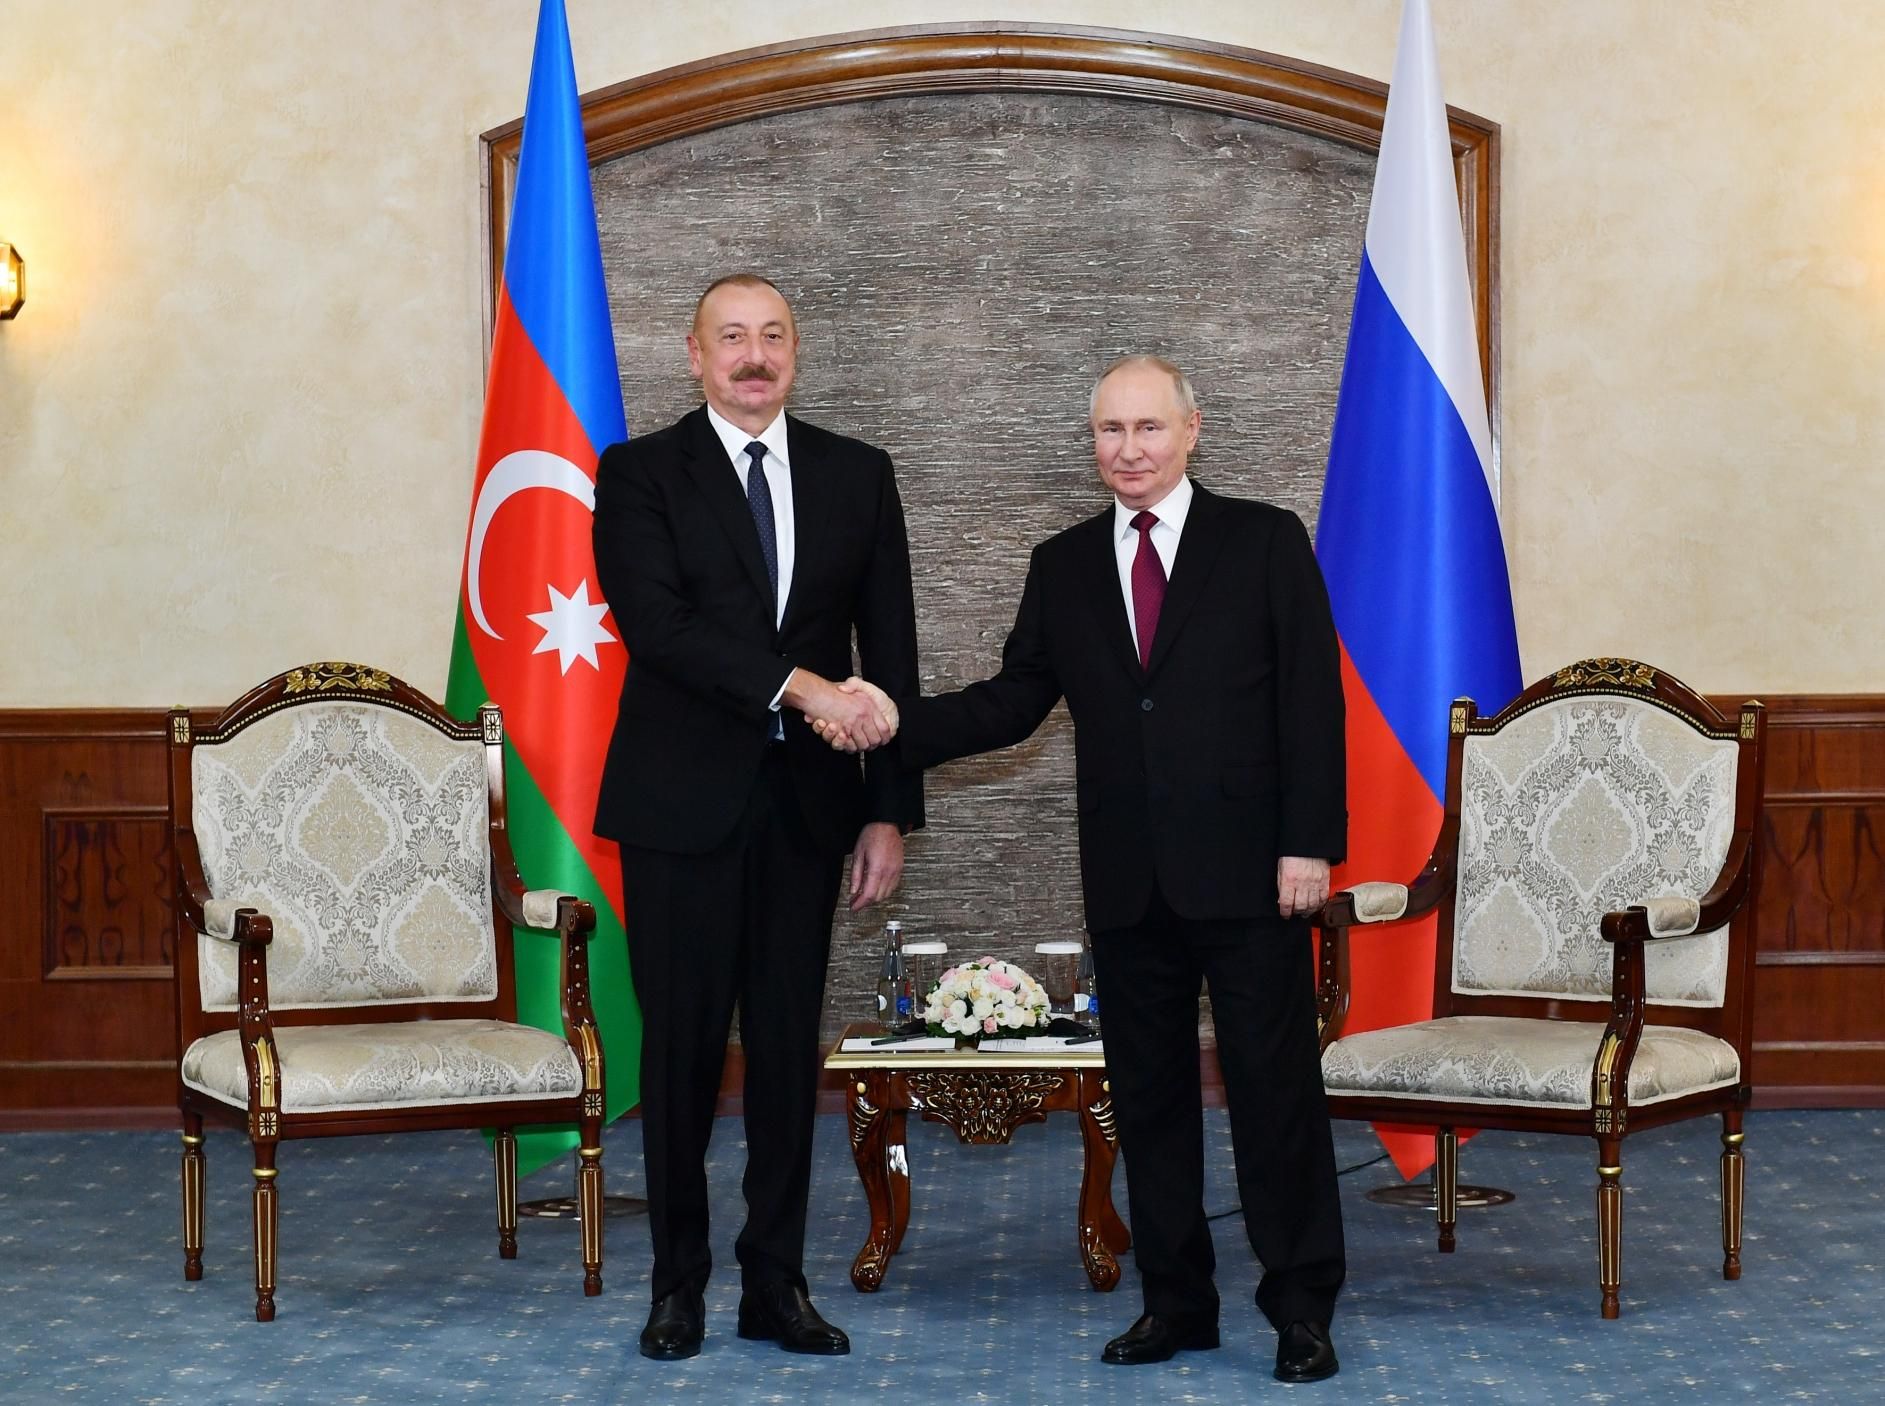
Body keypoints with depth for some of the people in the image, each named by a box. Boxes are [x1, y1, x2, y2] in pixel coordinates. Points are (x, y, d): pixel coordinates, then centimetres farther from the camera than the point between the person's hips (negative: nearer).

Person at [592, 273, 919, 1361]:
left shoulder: (858, 476, 8)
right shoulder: (639, 474, 0)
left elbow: (891, 654, 6)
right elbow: (656, 622, -14)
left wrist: (891, 812, 0)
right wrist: (798, 685, -24)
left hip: (807, 802, 2)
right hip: (682, 802, -2)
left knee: (790, 1047, 6)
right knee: (682, 1048, 3)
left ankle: (776, 1283, 16)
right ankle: (680, 1283, 15)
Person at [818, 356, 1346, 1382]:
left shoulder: (1266, 543, 1)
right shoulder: (1064, 567, 12)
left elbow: (1313, 700, -3)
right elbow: (1014, 701, 10)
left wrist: (1309, 841, -11)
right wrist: (894, 722, -4)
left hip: (1247, 870, -4)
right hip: (1127, 879, 4)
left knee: (1274, 1084, 0)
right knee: (1148, 1093, 9)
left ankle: (1300, 1307, 10)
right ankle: (1176, 1303, 19)